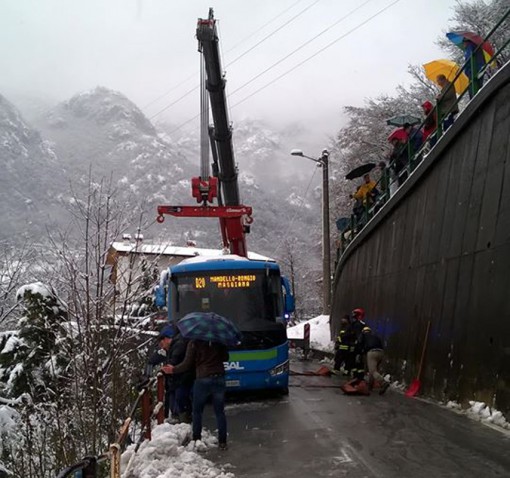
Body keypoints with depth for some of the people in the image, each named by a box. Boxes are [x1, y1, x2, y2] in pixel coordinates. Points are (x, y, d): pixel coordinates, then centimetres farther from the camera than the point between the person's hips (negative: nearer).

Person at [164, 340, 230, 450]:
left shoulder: (194, 343, -7)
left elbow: (187, 364, -5)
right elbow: (225, 358, 11)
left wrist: (173, 369, 9)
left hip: (202, 379, -3)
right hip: (219, 379, 3)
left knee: (197, 411, 13)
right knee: (220, 412, 8)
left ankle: (196, 439, 14)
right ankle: (222, 442, 7)